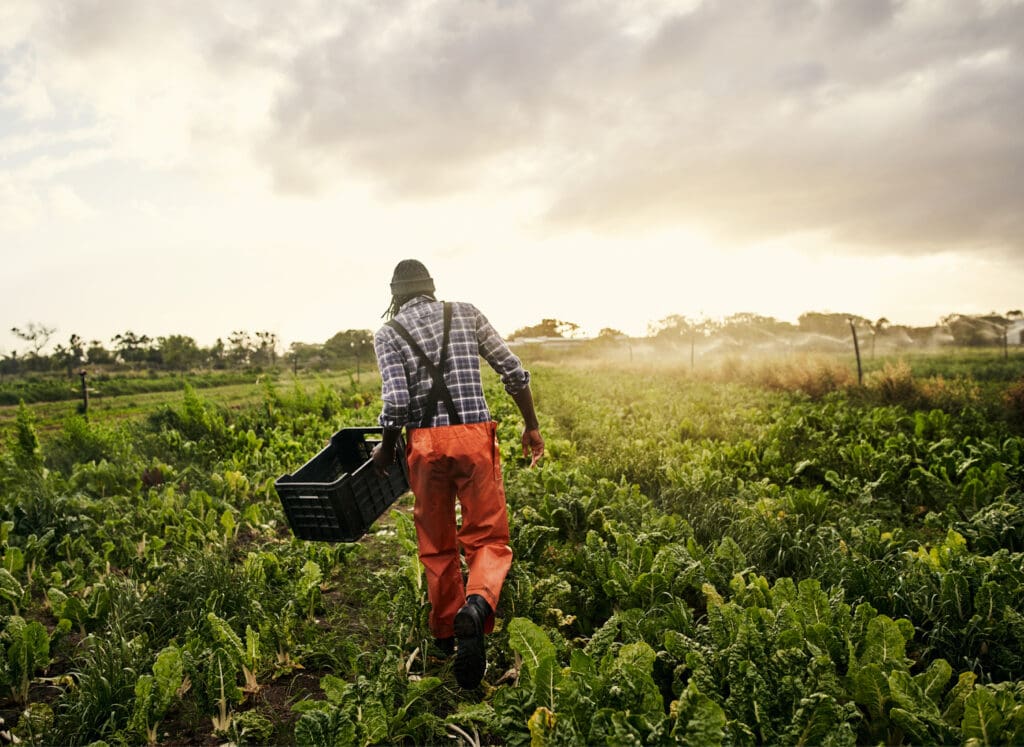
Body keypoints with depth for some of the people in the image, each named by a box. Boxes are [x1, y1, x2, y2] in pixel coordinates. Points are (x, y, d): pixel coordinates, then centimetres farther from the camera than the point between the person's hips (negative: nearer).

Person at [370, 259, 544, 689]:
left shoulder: (388, 333, 4)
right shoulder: (466, 314, 9)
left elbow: (396, 401, -10)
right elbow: (514, 373, 6)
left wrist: (385, 449, 7)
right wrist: (532, 426, 16)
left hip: (426, 442, 0)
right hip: (475, 435, 0)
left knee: (437, 545, 16)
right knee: (488, 539, 7)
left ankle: (446, 637, 29)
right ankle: (477, 604, -23)